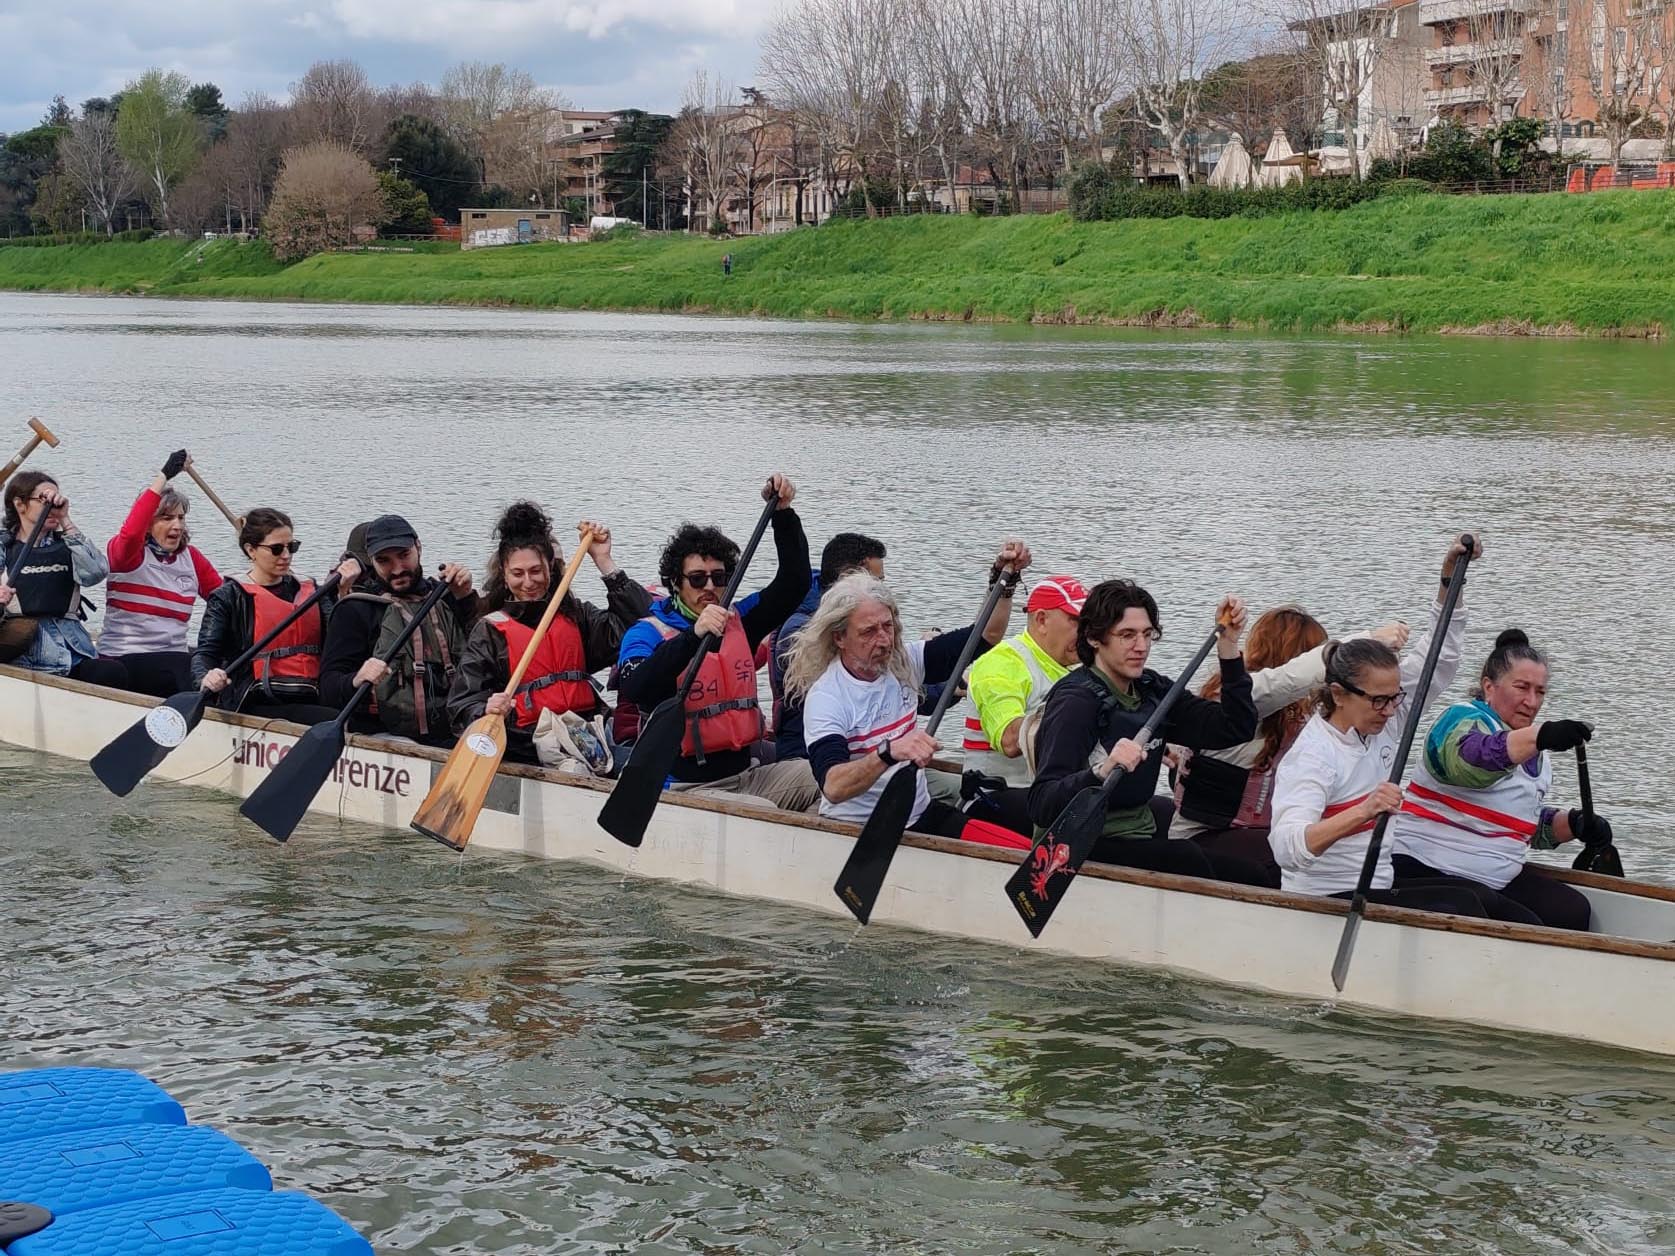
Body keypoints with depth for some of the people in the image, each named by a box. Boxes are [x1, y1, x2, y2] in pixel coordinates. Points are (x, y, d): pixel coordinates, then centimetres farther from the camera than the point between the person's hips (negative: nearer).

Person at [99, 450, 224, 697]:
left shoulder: (191, 557, 15)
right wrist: (164, 475, -28)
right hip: (123, 660, -6)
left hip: (174, 655, 6)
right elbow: (130, 533, -27)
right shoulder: (122, 551, -2)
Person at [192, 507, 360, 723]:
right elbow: (205, 652, 0)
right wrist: (207, 678, -23)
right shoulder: (229, 597, 8)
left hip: (308, 700, 5)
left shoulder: (307, 591, 22)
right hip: (257, 703, -5)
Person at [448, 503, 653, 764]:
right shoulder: (490, 630, 11)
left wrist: (604, 561, 9)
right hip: (528, 740, -4)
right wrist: (487, 711, -20)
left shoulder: (574, 615, 21)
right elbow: (463, 704, 4)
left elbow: (636, 619, 6)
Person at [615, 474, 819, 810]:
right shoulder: (648, 632, -3)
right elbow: (634, 690, -23)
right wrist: (693, 636, -35)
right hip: (686, 786, -6)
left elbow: (795, 582, 12)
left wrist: (783, 514, 0)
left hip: (745, 771, 6)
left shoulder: (738, 620, 15)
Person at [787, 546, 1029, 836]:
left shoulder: (903, 662, 5)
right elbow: (833, 787, -30)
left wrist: (1005, 578, -1)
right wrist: (889, 752, -44)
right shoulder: (824, 697, -15)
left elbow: (986, 635, 13)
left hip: (922, 815, 6)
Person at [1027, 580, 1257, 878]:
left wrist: (1228, 644, -1)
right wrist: (1102, 770, -43)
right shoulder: (1076, 701, -15)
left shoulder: (1152, 690, 9)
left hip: (1140, 837, 7)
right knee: (1186, 859, -29)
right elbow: (1041, 806, -26)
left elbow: (1236, 729, 4)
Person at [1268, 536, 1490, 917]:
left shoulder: (1381, 721, 5)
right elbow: (1287, 847, -35)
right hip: (1322, 903, -9)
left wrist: (1451, 578, 4)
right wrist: (1363, 812, -48)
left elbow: (1437, 657, 14)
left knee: (1466, 896, -13)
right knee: (1457, 910, -23)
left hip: (1375, 888, 9)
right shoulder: (1312, 754, -20)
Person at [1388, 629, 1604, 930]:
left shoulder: (1534, 753, 18)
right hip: (1427, 874, -9)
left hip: (1497, 878, 9)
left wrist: (1575, 824, 5)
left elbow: (1530, 823, 27)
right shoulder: (1464, 719, -10)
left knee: (1574, 911, -9)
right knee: (1524, 928, -24)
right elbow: (1469, 758, -36)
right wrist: (1540, 736, -53)